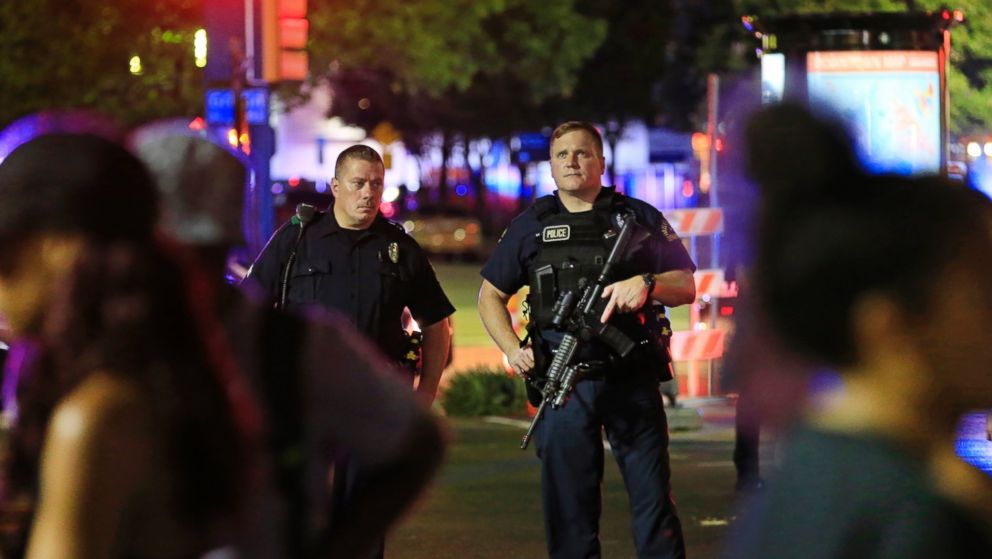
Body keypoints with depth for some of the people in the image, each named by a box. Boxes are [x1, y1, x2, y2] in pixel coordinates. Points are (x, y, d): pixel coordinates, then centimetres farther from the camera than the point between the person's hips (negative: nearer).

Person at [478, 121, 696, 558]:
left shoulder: (639, 218, 9)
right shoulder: (531, 226, 12)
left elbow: (686, 287, 7)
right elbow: (491, 296, 16)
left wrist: (646, 284, -15)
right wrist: (513, 349, -1)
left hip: (632, 379, -1)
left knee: (653, 500, -1)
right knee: (569, 506, 4)